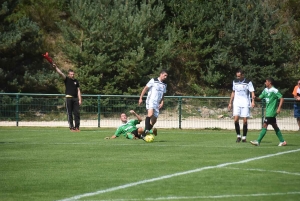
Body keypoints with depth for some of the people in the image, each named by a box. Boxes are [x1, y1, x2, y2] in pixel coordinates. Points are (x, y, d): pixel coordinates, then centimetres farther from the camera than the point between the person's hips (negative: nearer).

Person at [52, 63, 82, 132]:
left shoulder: (76, 81, 15)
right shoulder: (66, 79, 5)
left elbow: (78, 91, 14)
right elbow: (61, 73, -8)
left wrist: (80, 99, 6)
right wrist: (56, 67, -22)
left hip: (75, 98, 3)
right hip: (68, 97, -3)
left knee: (77, 113, 0)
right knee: (69, 113, -2)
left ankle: (77, 127, 4)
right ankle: (71, 127, -1)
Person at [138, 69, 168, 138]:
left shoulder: (164, 85, 16)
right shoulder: (153, 81, -3)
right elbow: (145, 88, -1)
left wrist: (162, 102, 8)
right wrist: (141, 98, -5)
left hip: (157, 103, 7)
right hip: (150, 101, -7)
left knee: (154, 120, 7)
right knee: (150, 114, -33)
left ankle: (144, 134, 15)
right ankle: (146, 130, -42)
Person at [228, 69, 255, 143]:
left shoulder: (248, 82, -4)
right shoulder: (235, 82, 9)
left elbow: (252, 92, -7)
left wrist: (253, 101, -23)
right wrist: (230, 103, 18)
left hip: (245, 104, -3)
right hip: (237, 103, 3)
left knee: (245, 120, -3)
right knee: (236, 119, -11)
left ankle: (244, 137, 8)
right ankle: (238, 136, 1)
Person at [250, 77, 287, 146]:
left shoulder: (274, 90, -13)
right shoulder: (265, 90, 11)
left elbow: (281, 98, -13)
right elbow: (260, 98, 14)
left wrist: (279, 108, -20)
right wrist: (255, 98, -8)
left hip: (271, 112, -9)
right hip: (268, 111, 9)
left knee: (264, 126, -10)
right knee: (275, 127, 12)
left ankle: (258, 141, -11)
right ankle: (282, 141, 17)